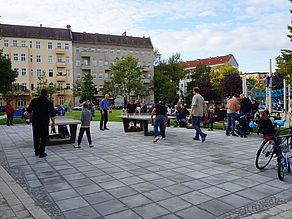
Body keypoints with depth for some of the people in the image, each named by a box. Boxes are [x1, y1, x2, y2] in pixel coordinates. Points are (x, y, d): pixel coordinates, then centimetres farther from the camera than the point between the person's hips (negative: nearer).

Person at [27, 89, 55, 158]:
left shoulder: (34, 101, 1)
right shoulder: (49, 103, -5)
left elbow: (29, 111, 6)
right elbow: (52, 114, -5)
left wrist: (32, 116, 23)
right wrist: (53, 122, 5)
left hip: (35, 122, 3)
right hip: (44, 122, -3)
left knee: (36, 137, 15)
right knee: (44, 137, 6)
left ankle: (36, 151, 24)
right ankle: (41, 152, 6)